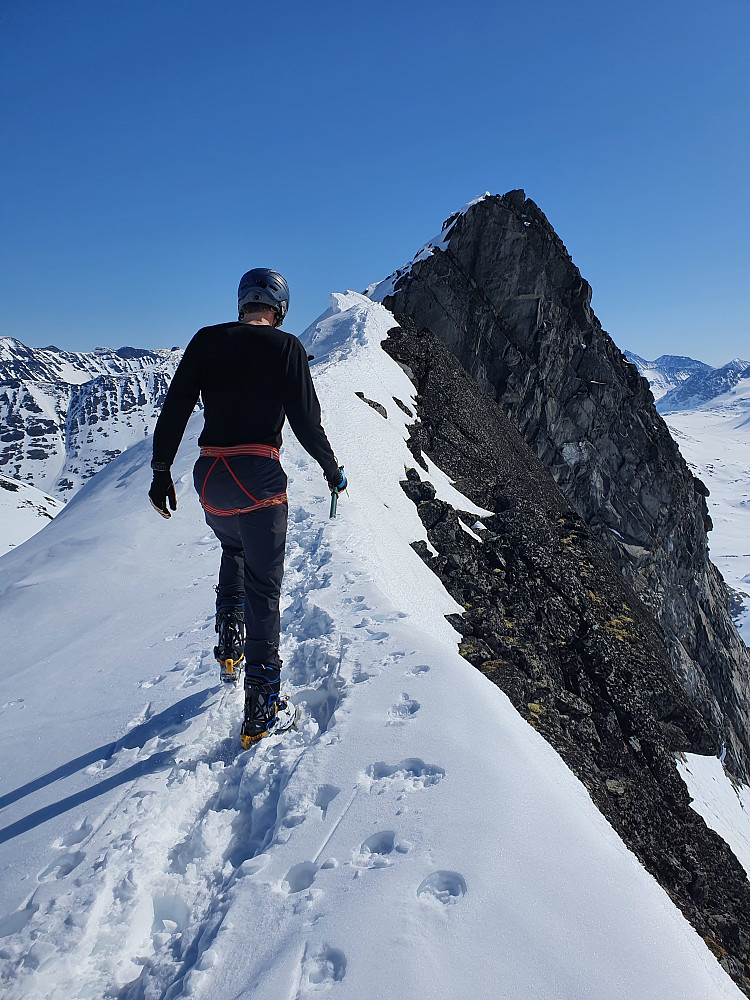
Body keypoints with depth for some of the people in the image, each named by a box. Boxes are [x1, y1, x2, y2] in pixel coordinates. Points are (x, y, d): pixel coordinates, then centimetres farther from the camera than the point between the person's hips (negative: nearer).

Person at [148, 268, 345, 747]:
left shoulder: (207, 340, 7)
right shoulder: (287, 347, -2)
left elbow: (174, 410, 5)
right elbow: (306, 420, -4)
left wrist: (161, 471, 13)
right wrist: (333, 470, 11)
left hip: (211, 474, 4)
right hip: (260, 478, -4)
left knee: (234, 548, 33)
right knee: (264, 586, 4)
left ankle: (229, 644, 26)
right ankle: (261, 705, 8)